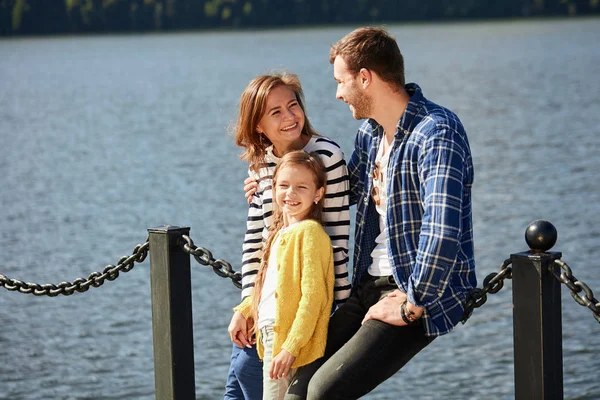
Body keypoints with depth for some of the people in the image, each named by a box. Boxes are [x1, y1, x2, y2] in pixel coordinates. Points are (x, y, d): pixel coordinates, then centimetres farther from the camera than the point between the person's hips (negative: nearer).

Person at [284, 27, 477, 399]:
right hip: (372, 285, 9)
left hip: (424, 294, -9)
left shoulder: (436, 131, -20)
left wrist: (412, 305, -23)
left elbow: (442, 228, -29)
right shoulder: (370, 132, 10)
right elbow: (349, 188, 31)